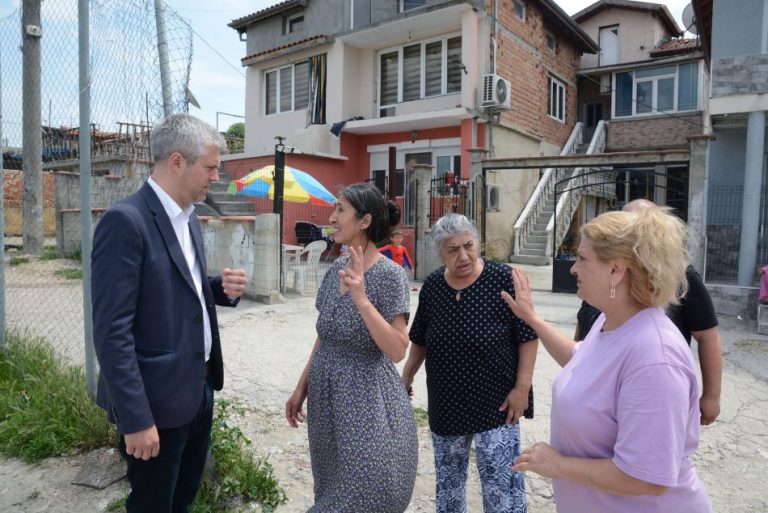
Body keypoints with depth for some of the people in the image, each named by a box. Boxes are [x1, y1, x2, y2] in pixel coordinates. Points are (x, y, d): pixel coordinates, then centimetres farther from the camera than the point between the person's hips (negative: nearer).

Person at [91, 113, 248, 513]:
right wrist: (136, 418, -21)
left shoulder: (188, 218, 8)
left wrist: (221, 287, -4)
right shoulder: (126, 221, -20)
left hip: (199, 387, 8)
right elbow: (112, 332, -22)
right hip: (158, 397, -8)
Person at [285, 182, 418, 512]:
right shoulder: (337, 268, 3)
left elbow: (397, 351, -23)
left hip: (367, 399, -7)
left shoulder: (389, 274, -17)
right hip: (326, 395, 7)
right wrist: (302, 387, 12)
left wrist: (361, 299, -30)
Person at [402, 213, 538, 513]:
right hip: (445, 404, 4)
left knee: (502, 486, 0)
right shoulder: (431, 287, -2)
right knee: (447, 482, 19)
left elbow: (528, 336, -9)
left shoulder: (503, 280, -14)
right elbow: (420, 341, 11)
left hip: (496, 404, -4)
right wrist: (405, 380, 14)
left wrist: (522, 387, -13)